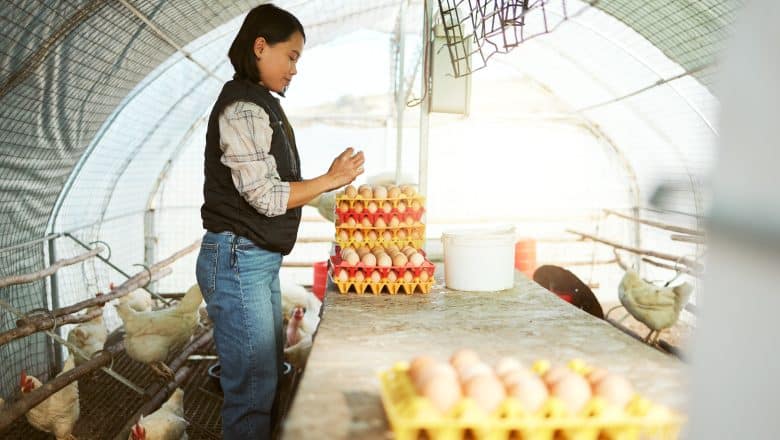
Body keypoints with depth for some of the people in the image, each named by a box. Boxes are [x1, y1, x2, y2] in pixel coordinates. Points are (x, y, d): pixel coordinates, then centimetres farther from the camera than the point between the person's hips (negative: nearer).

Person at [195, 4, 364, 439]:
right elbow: (267, 197, -18)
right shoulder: (244, 107, -14)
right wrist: (331, 179, -9)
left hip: (261, 261, 10)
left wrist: (329, 183, 11)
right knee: (254, 390, -4)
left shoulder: (262, 105, 17)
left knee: (271, 377, 16)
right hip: (239, 260, -10)